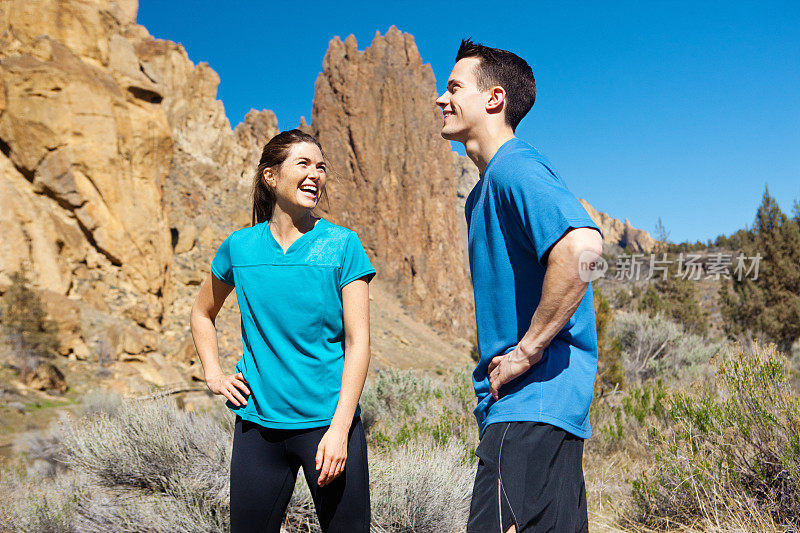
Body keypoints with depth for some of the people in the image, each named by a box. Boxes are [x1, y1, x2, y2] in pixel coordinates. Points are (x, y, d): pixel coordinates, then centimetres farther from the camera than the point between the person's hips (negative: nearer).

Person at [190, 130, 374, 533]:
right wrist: (213, 374, 8)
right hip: (257, 422, 2)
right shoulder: (240, 247, 4)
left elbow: (357, 342, -7)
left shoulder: (342, 245, -4)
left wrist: (339, 428, -13)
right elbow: (202, 313, 21)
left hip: (327, 421, -2)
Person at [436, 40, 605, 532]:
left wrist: (527, 351, -24)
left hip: (532, 403, -10)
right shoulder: (482, 192, 20)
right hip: (529, 405, 10)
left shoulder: (515, 168, -13)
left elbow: (582, 247, -32)